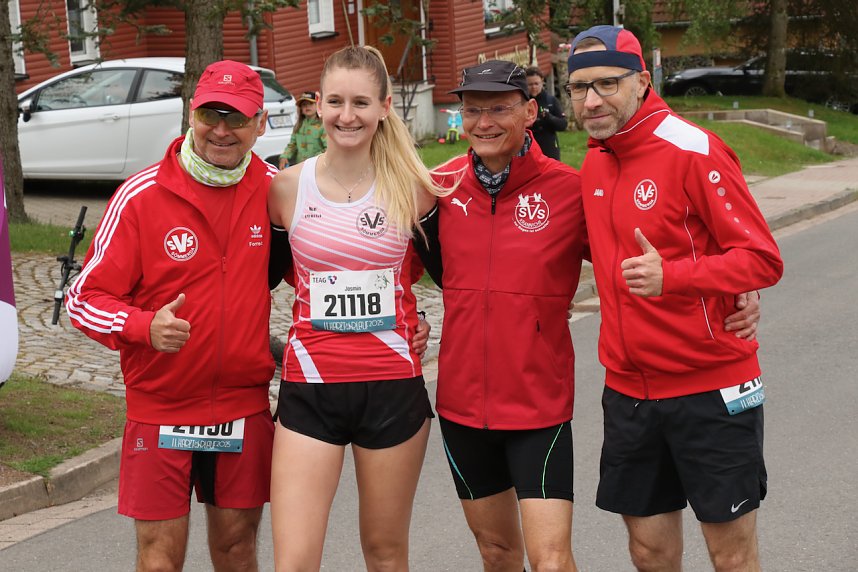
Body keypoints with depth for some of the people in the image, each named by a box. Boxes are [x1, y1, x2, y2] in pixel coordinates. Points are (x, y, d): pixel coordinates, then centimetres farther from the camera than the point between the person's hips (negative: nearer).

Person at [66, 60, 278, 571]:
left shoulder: (275, 189, -1)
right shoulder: (140, 197, -10)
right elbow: (84, 299, -8)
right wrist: (145, 327, -27)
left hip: (245, 408, 2)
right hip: (161, 409, -2)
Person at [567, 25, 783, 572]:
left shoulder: (692, 151, -14)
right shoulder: (593, 164, 7)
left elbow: (763, 258, -16)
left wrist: (671, 276, -31)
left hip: (712, 388, -6)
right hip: (629, 391, 6)